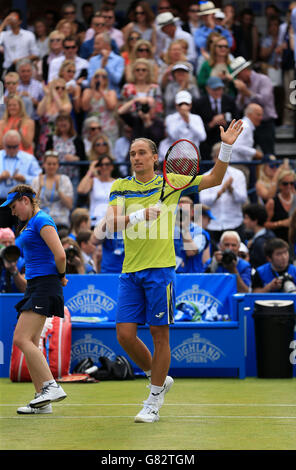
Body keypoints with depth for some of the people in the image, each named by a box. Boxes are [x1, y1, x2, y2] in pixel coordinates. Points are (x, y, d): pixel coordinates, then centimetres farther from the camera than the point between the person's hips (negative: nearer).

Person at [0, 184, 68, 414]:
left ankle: (52, 386, -22)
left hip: (45, 284, -10)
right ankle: (42, 399, 5)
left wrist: (61, 276, -3)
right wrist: (59, 276, 19)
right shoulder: (30, 224, 20)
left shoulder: (42, 220, -11)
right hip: (34, 286, 10)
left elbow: (60, 255, -19)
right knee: (30, 344, 5)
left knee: (22, 339, -19)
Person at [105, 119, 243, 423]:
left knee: (159, 334, -2)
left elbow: (214, 179, 13)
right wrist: (139, 216, -21)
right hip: (130, 271, 2)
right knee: (125, 334, -4)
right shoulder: (120, 187, 8)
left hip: (160, 269, -2)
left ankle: (155, 400, 8)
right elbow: (111, 223, -6)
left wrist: (226, 146, 0)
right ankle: (158, 377, 21)